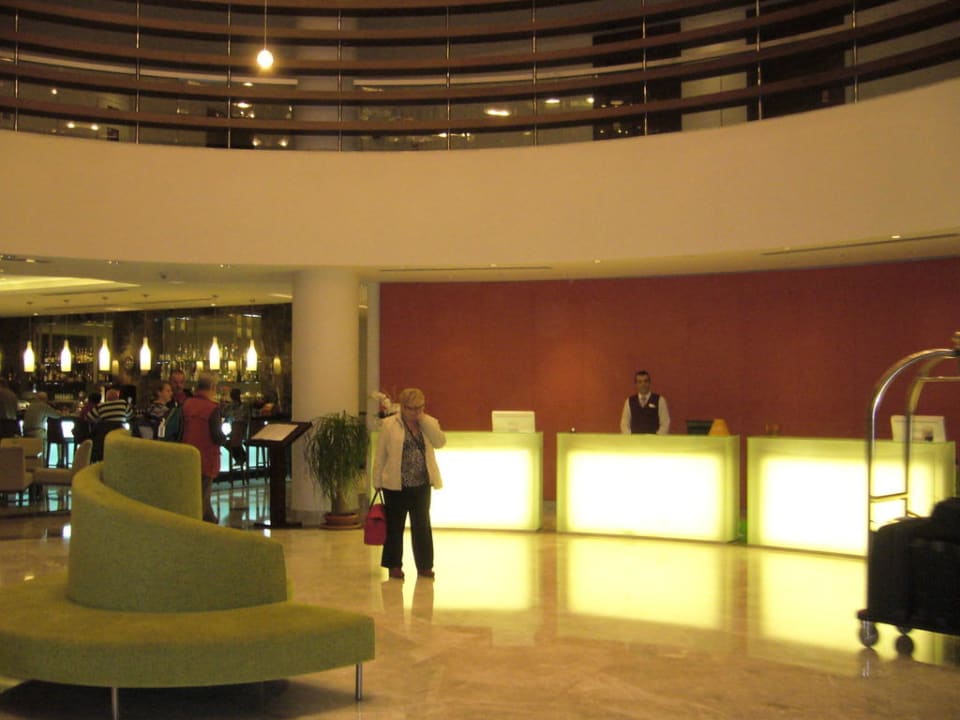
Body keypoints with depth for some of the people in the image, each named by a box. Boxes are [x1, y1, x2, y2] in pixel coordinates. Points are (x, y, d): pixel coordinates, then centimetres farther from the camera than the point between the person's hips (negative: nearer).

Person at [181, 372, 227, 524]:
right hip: (206, 458, -6)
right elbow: (217, 437, -19)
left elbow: (182, 428, 8)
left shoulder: (187, 404, 0)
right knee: (203, 493, 3)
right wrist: (224, 439, 2)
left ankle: (211, 520, 36)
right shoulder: (212, 407, -18)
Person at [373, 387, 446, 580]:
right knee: (395, 526, 7)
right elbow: (380, 456, -1)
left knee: (422, 526, 7)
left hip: (422, 485, 3)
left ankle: (424, 565, 17)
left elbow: (440, 442, -13)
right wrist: (378, 483, -3)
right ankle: (394, 565, 18)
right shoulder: (389, 425, -3)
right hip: (395, 485, -2)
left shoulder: (429, 423, 6)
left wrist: (423, 420, -14)